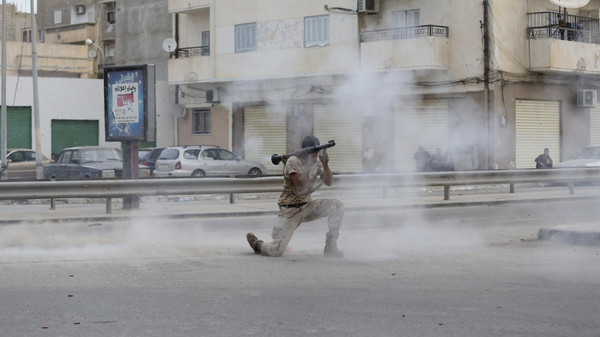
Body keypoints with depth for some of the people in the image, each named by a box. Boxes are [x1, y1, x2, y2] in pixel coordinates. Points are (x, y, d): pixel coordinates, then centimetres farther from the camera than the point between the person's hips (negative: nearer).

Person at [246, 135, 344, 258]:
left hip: (307, 206, 6)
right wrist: (309, 163, -29)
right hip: (290, 210, -6)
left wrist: (325, 164, -15)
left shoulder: (317, 161, 5)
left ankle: (330, 247, -5)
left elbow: (329, 182, 1)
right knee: (277, 251, -18)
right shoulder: (293, 161, -15)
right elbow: (300, 184, -28)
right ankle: (256, 243, 18)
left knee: (337, 205, -15)